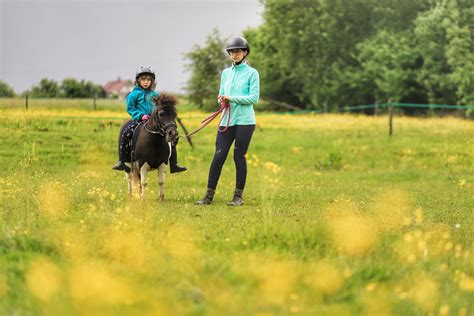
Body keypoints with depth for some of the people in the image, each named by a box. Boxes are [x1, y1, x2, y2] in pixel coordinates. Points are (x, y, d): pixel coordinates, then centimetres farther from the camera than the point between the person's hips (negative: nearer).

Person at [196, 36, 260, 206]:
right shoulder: (226, 73, 15)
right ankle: (209, 195, 0)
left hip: (244, 120, -4)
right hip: (227, 120, 4)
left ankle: (238, 196, 9)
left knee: (239, 157, -1)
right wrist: (222, 99, -4)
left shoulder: (252, 73, -1)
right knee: (218, 157, -2)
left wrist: (231, 98, -15)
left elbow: (254, 97, -9)